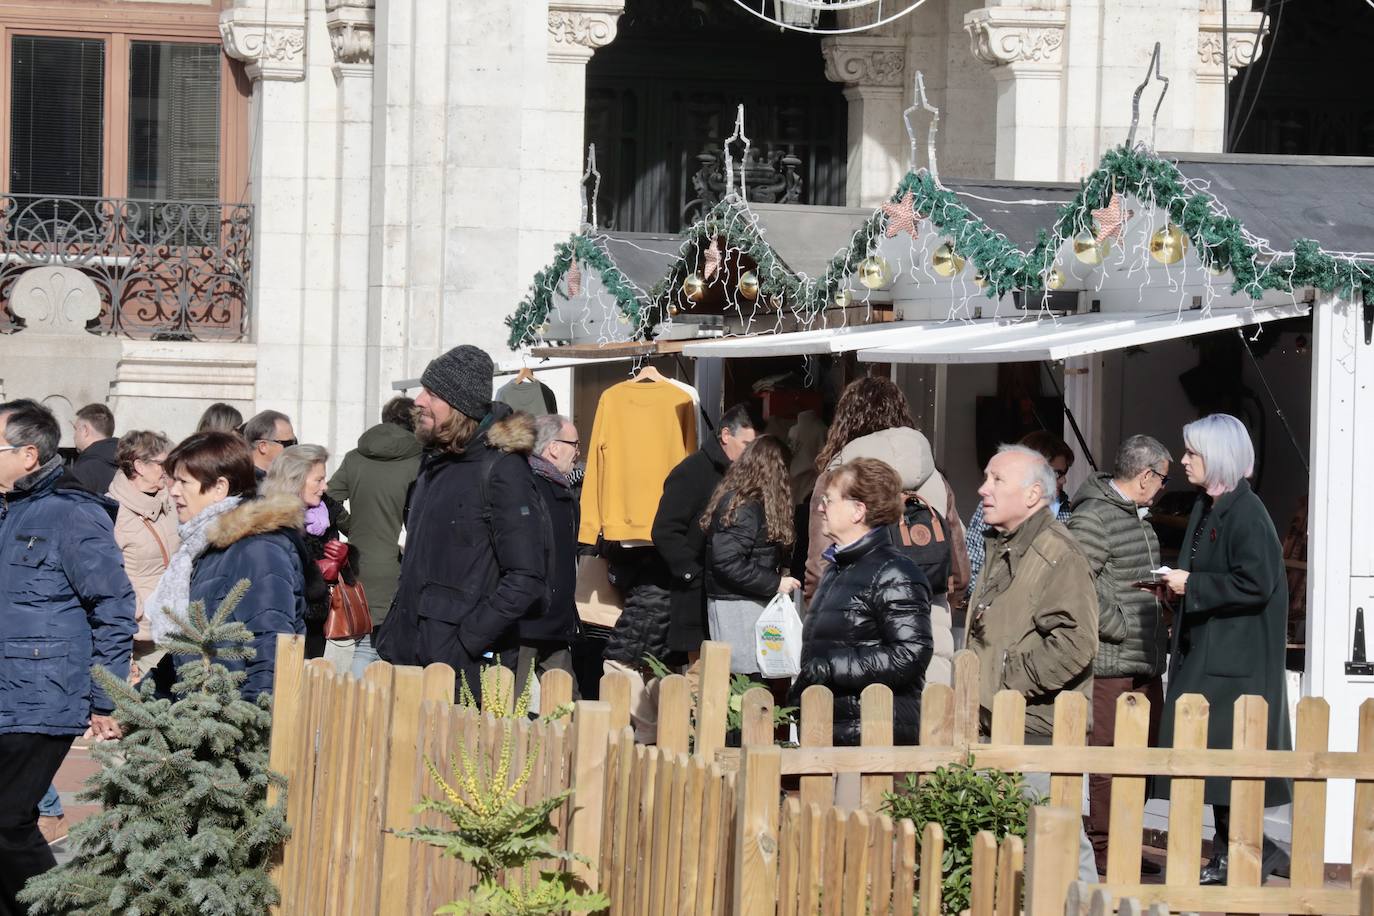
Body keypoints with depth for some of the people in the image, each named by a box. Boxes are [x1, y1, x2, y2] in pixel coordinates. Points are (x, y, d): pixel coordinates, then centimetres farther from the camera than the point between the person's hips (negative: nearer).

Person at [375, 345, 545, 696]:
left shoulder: (502, 468, -10)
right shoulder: (435, 462, 16)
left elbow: (525, 579, -16)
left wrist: (464, 643, -18)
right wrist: (392, 635, 14)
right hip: (408, 659, 8)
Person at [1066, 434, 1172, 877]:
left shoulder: (1138, 518, 19)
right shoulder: (1092, 518, -13)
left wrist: (1158, 634, 19)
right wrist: (1122, 628, -18)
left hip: (1146, 662, 10)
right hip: (1110, 662, -10)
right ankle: (1104, 851, -1)